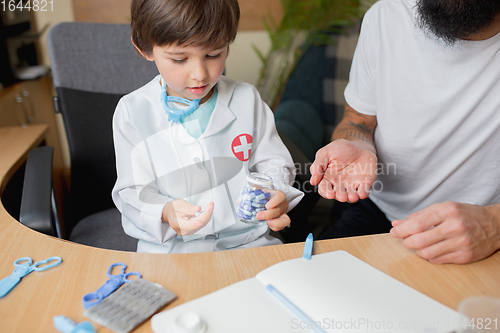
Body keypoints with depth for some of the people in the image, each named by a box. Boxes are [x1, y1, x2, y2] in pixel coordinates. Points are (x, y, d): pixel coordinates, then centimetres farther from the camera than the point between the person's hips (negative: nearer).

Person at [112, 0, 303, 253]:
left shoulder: (247, 100, 0)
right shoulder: (132, 112, -5)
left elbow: (272, 162, 9)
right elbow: (131, 192, -3)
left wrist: (276, 195, -14)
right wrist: (164, 213, -25)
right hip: (169, 248, -3)